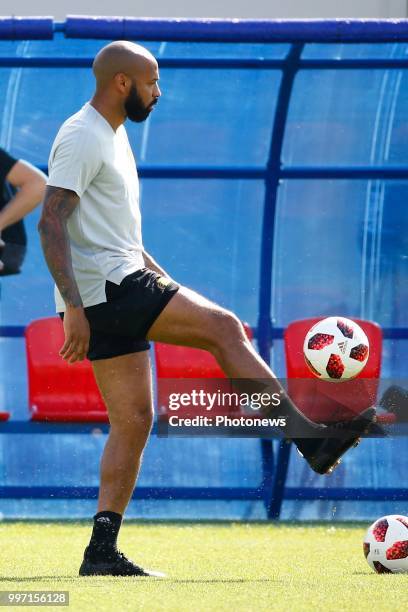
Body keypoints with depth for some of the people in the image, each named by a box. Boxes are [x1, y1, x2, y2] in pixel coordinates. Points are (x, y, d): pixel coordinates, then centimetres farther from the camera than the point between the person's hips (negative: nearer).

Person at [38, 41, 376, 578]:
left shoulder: (113, 136, 21)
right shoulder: (82, 138, -11)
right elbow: (51, 221, -20)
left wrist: (164, 284, 25)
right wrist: (73, 307, -26)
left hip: (124, 284, 10)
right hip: (104, 288, -10)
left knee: (133, 420, 6)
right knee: (223, 328, -13)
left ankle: (102, 552, 4)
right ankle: (312, 439, -12)